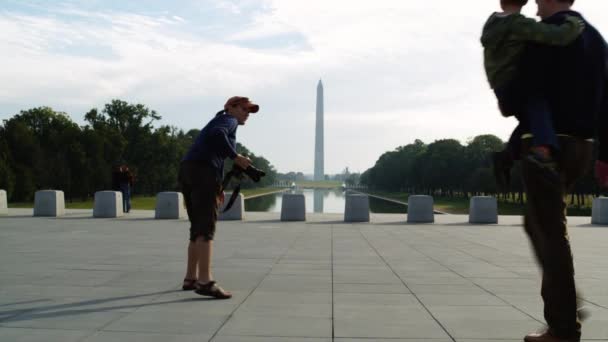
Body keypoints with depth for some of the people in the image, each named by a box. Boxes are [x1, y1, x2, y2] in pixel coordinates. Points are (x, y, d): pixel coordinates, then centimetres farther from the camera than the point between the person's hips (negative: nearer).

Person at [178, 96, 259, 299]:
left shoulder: (219, 122, 32)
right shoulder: (229, 120, 5)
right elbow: (217, 134, -19)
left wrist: (217, 186, 21)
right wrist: (236, 157, -14)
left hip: (187, 172, 10)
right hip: (202, 173, -10)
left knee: (197, 228, 14)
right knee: (207, 228, -15)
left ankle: (190, 279, 17)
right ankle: (205, 282, -21)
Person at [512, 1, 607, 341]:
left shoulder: (545, 33, -7)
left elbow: (527, 87, -13)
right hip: (581, 146, 8)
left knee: (551, 232, -3)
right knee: (539, 222, 20)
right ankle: (564, 303, 17)